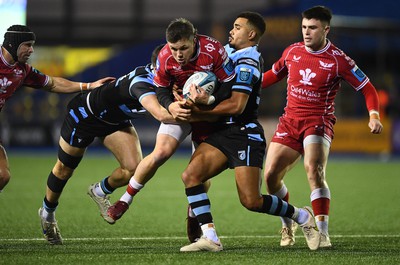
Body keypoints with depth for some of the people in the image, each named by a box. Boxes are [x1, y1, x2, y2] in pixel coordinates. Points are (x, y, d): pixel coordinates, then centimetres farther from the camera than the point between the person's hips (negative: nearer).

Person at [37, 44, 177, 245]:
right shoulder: (142, 82, -44)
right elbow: (161, 115, -60)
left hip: (116, 121, 7)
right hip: (85, 114, -6)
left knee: (134, 168, -13)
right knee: (64, 169, 14)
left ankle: (100, 191, 20)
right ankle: (47, 212, 43)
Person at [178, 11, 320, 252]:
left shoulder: (247, 62, -14)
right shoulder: (230, 52, 13)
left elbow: (236, 106, -20)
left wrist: (200, 109, -15)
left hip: (245, 135, -9)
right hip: (225, 132, 9)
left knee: (251, 201, -12)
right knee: (191, 175, -11)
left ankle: (301, 216, 12)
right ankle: (210, 238, -13)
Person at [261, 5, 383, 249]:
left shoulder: (338, 59, -8)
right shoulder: (292, 51, 5)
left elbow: (368, 89, -4)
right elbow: (273, 75, 24)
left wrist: (374, 116, -19)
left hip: (319, 121, -5)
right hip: (290, 120, 5)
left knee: (314, 169, -29)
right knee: (271, 175, -2)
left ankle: (323, 233, -26)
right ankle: (287, 227, 22)